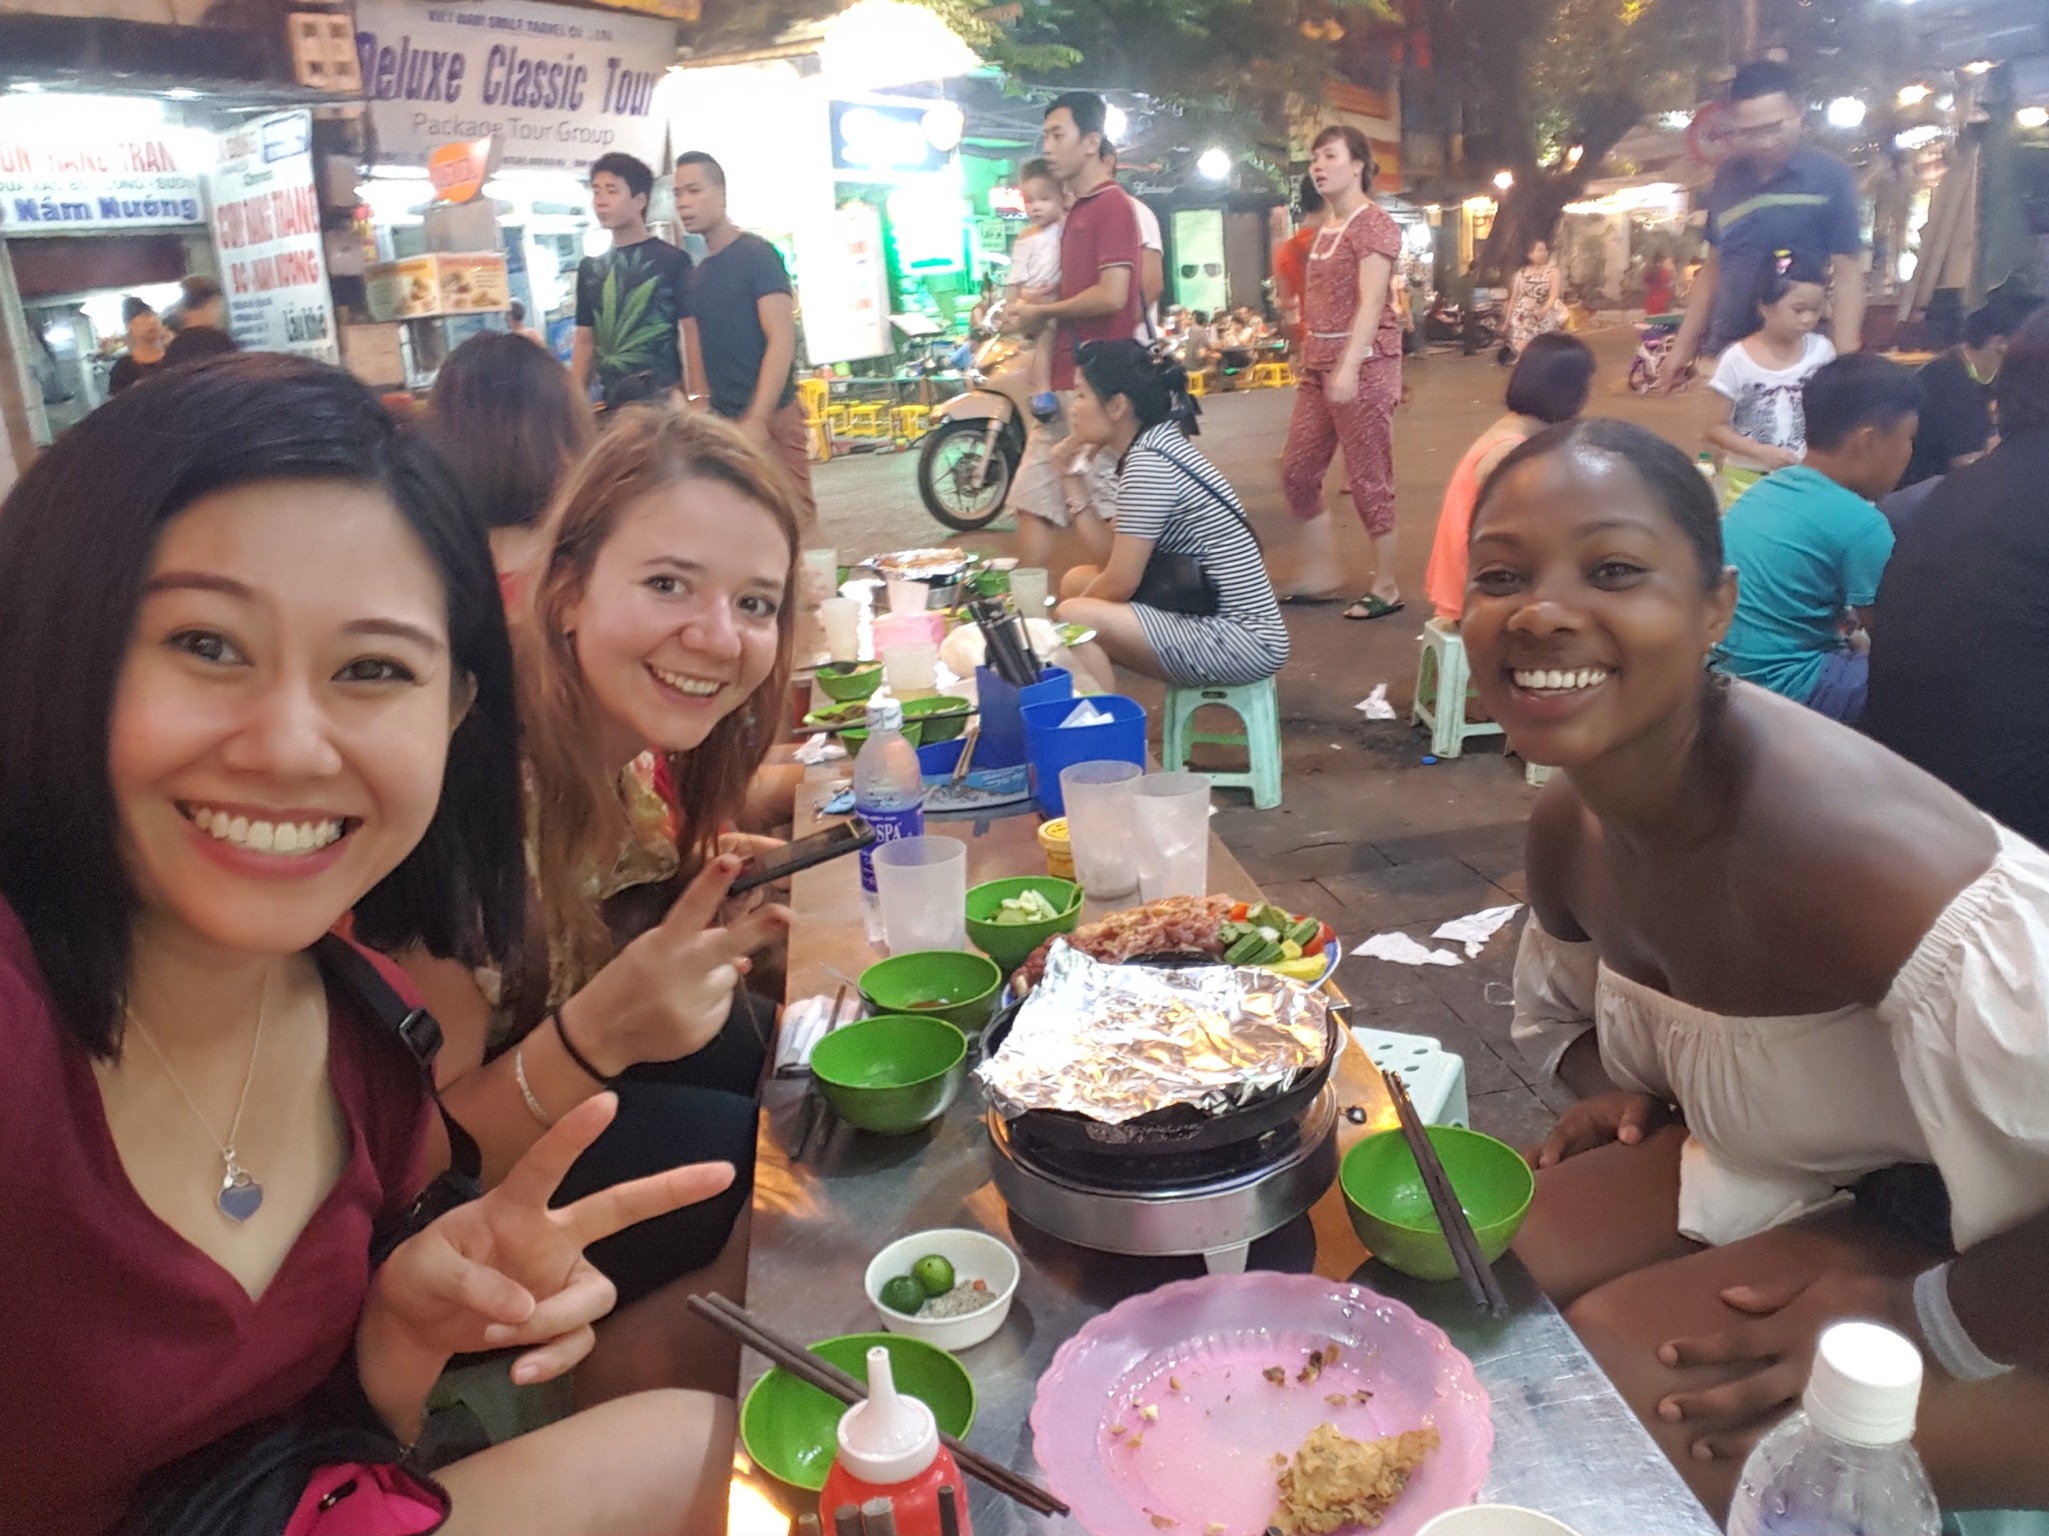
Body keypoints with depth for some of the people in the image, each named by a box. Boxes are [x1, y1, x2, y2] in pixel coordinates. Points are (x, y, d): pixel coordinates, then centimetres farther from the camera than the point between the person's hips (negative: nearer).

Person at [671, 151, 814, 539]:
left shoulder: (757, 255, -7)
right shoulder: (698, 273, 13)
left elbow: (781, 340, -16)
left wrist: (757, 420, -23)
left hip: (770, 420, -7)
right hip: (724, 421, 7)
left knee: (792, 521, -7)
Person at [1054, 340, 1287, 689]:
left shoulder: (1148, 463, -17)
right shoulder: (1156, 447, 10)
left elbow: (1120, 582, -15)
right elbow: (1116, 561, 11)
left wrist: (1067, 618, 2)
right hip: (1217, 619, 10)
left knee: (1073, 618, -20)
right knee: (1077, 581, 13)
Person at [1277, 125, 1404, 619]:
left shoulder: (1373, 223, -9)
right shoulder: (1325, 227, 17)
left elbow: (1371, 303, -19)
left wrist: (1348, 366, -28)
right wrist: (1311, 362, 16)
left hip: (1364, 361, -9)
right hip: (1319, 362, 9)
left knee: (1368, 478, -4)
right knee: (1297, 471, 9)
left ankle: (1386, 587, 6)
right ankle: (1320, 576, 19)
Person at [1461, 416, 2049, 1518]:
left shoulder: (1842, 852, -36)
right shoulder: (1568, 825, -7)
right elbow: (1565, 1013, 15)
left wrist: (1912, 1319, -26)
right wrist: (1617, 1092, -6)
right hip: (1781, 1166, 7)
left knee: (1614, 1382, -20)